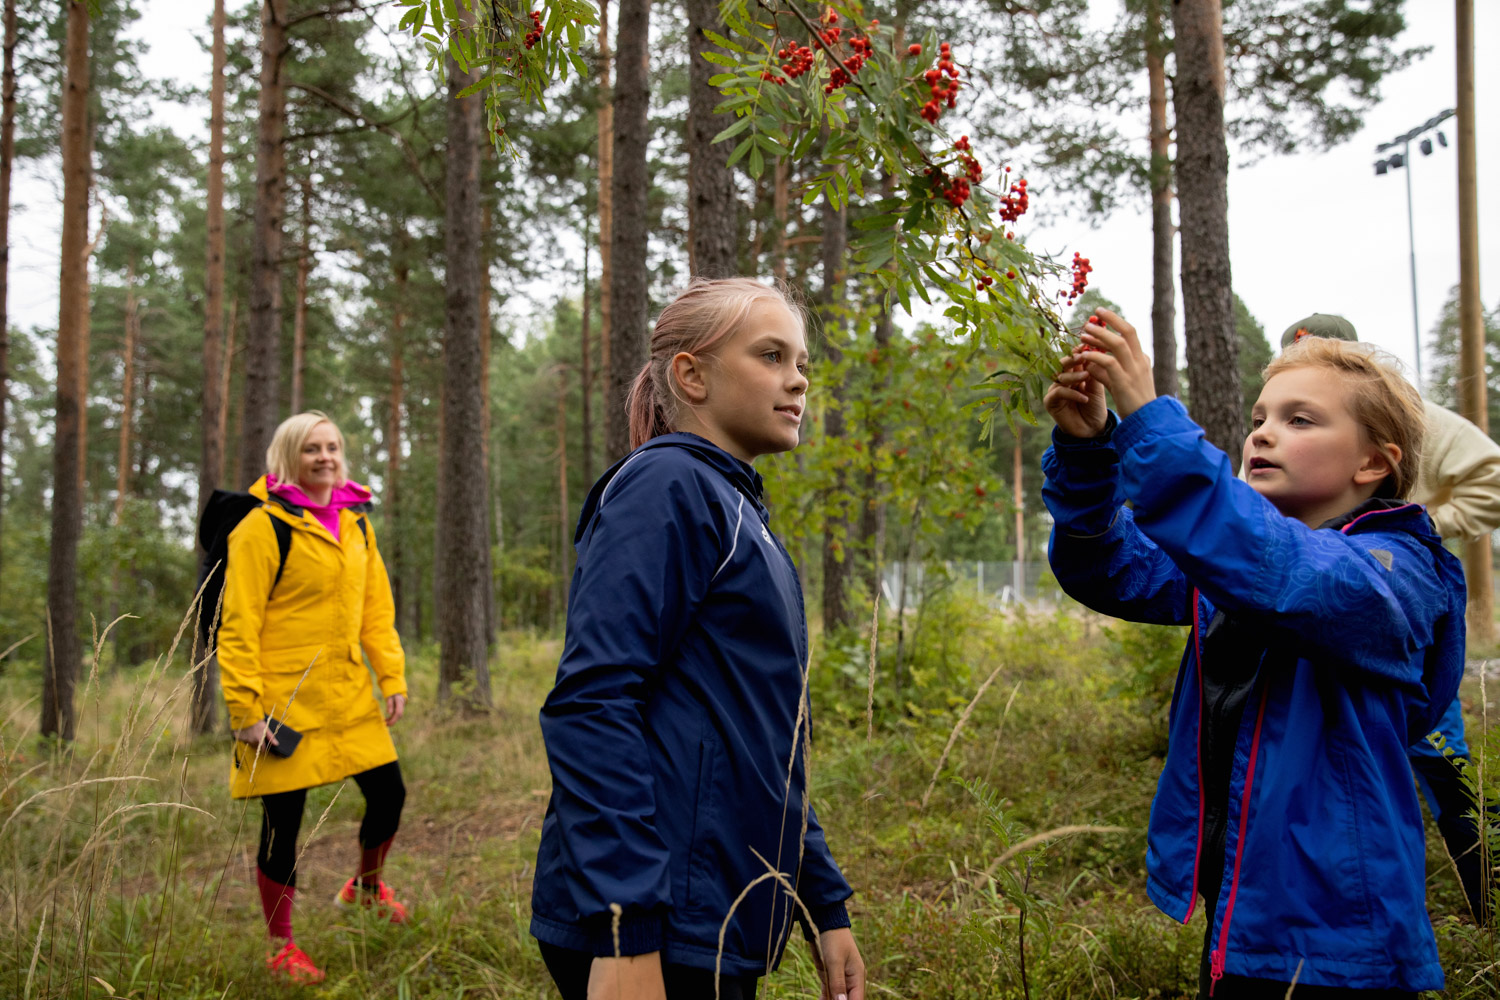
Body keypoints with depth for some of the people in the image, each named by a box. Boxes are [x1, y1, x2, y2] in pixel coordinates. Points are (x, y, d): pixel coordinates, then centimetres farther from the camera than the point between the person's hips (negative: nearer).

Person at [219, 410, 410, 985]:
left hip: (348, 695, 6)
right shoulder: (263, 527, -12)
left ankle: (366, 884, 40)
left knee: (389, 794, 9)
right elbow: (238, 625, -13)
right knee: (283, 824, 3)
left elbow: (376, 606, 14)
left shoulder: (356, 522, 9)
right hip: (285, 703, -6)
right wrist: (246, 710, -17)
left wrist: (393, 677, 7)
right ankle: (280, 949, 22)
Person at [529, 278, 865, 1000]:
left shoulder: (736, 510, 18)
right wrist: (623, 934, -26)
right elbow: (591, 705, -21)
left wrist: (824, 908, 18)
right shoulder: (667, 486, -11)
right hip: (658, 938, -9)